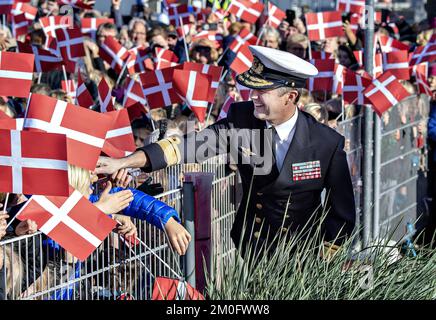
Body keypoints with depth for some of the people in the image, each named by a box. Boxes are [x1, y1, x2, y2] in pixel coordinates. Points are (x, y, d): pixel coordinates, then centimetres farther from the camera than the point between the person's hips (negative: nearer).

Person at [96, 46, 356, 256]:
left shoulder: (328, 143, -11)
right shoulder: (242, 119, -7)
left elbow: (343, 211, -3)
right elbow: (192, 144, -13)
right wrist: (123, 162, -23)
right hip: (254, 248, 2)